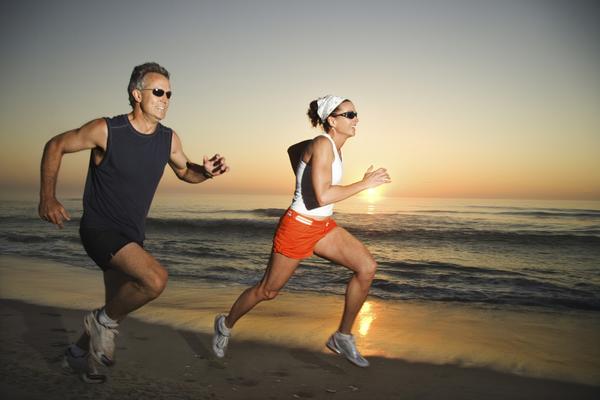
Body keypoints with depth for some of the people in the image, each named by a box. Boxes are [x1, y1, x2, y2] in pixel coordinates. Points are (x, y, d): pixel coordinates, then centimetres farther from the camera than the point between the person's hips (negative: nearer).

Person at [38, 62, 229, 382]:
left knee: (118, 306, 18)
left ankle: (77, 354, 46)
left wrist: (206, 171, -8)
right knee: (156, 278, -29)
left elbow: (184, 171, 16)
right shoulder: (106, 130, -16)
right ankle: (105, 321, 0)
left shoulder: (169, 140, -2)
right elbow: (55, 146, -4)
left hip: (131, 235, 7)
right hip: (99, 228, -6)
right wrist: (47, 198, -11)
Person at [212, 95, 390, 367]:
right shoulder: (322, 145, -19)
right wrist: (363, 184, -22)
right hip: (298, 227, -8)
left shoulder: (331, 144, 7)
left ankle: (343, 337, 4)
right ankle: (226, 324, 36)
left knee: (367, 267, -9)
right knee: (268, 290, 8)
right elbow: (323, 196, -28)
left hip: (324, 227, 8)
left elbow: (293, 149, 25)